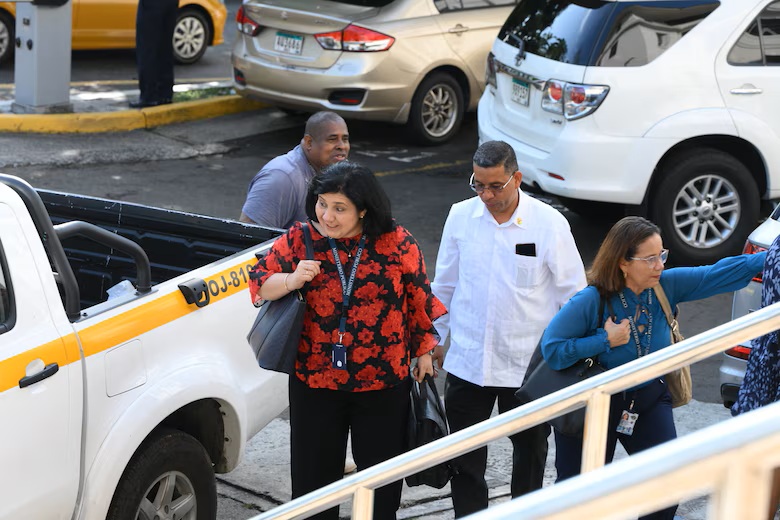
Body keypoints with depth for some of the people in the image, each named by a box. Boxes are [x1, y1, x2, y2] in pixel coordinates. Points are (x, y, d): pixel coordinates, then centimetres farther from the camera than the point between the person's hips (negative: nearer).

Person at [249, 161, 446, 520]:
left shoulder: (397, 243, -8)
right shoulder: (299, 239, -6)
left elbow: (419, 299, 2)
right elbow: (259, 284, -1)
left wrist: (424, 353, 6)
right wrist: (291, 281, -21)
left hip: (383, 385, -1)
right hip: (314, 381, 1)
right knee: (313, 471, 12)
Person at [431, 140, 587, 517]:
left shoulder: (549, 224, -11)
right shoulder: (461, 217, -2)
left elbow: (574, 294, -4)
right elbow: (444, 285, 10)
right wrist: (435, 339, 13)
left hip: (528, 364, -2)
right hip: (466, 359, 2)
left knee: (530, 450, 15)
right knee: (463, 456, 9)